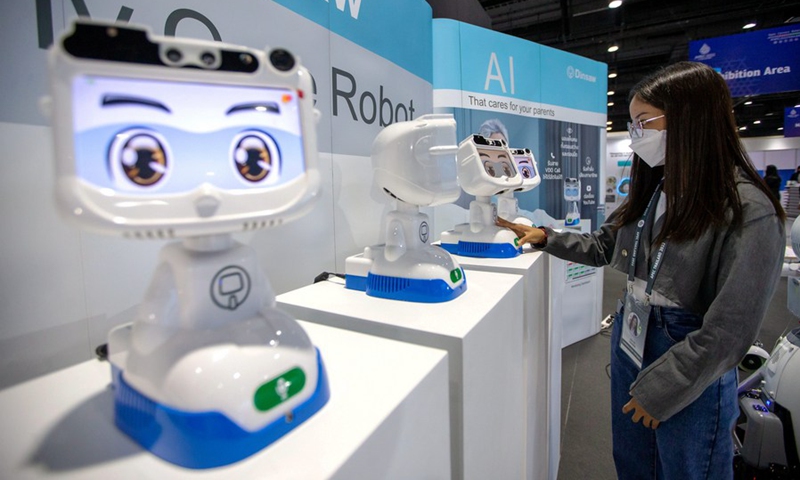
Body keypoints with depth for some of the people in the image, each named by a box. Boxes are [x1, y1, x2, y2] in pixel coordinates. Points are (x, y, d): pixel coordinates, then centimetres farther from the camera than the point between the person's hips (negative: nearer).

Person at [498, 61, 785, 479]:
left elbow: (731, 329, -20)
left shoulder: (749, 211, -19)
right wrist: (544, 236, 0)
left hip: (691, 368, -6)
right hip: (629, 343, 6)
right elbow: (602, 246, 11)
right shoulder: (653, 189, 1)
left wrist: (660, 389, -17)